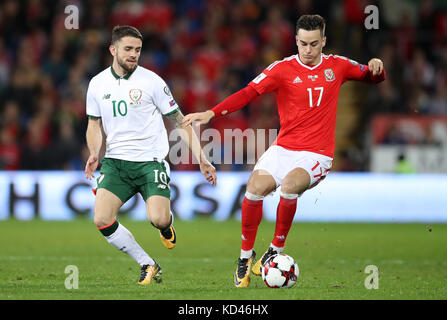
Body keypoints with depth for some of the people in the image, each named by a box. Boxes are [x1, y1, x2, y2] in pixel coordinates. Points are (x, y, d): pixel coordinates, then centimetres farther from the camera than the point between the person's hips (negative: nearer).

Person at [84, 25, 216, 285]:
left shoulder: (151, 81, -3)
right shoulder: (98, 84, 6)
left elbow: (179, 121, 1)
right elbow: (94, 125, 18)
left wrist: (201, 158, -5)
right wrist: (95, 154, -2)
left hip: (150, 160, -3)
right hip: (115, 161, 3)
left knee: (158, 219, -23)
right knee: (102, 220, -17)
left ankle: (167, 225, 19)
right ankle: (149, 266, 1)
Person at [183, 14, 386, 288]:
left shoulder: (337, 66, 6)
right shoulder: (283, 69, 0)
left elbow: (372, 78, 20)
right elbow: (248, 93, -9)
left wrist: (376, 68, -5)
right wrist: (212, 113, -21)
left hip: (317, 154, -1)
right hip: (284, 148, 1)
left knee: (290, 185, -31)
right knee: (256, 186, -24)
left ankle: (276, 250, -11)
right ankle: (246, 255, -4)